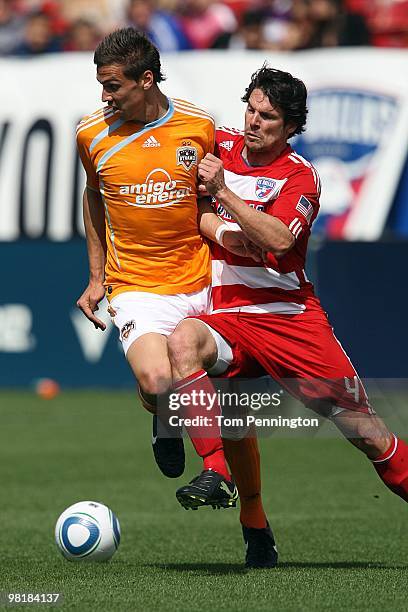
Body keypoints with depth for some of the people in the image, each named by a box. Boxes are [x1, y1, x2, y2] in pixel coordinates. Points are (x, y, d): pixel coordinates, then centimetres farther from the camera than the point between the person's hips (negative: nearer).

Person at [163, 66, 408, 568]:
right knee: (182, 341, -34)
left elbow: (278, 240, -19)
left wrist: (224, 193, -23)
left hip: (288, 314, -2)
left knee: (365, 431, -8)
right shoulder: (219, 145, 9)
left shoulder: (300, 177, -1)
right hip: (225, 316, 2)